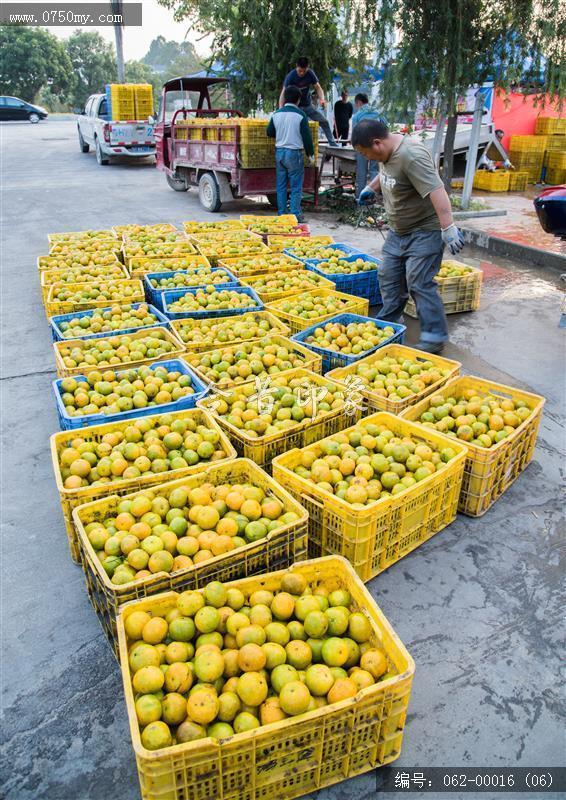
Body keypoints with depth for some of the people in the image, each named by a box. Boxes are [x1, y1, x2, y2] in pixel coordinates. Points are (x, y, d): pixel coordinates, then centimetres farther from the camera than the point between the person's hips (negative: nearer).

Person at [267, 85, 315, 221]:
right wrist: (310, 154, 1)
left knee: (281, 185, 10)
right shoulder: (300, 115, -9)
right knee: (296, 186, 0)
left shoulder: (276, 114, 4)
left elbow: (269, 132, 13)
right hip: (294, 153, -5)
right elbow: (306, 136, -8)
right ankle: (295, 214, -2)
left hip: (279, 152, 5)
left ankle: (281, 214, 13)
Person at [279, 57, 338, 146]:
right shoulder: (291, 76, -21)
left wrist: (321, 99, -26)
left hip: (308, 105, 3)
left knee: (324, 121, 0)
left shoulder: (310, 73, -10)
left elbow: (318, 87, -4)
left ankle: (332, 143, 13)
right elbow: (283, 93, -26)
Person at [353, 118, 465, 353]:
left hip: (425, 230, -9)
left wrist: (449, 229, -40)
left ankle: (435, 337, -4)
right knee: (388, 276, 12)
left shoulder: (411, 156, -27)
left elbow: (436, 192, -34)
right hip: (399, 230, 10)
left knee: (420, 283, -12)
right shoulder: (387, 152, 3)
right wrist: (370, 188, 35)